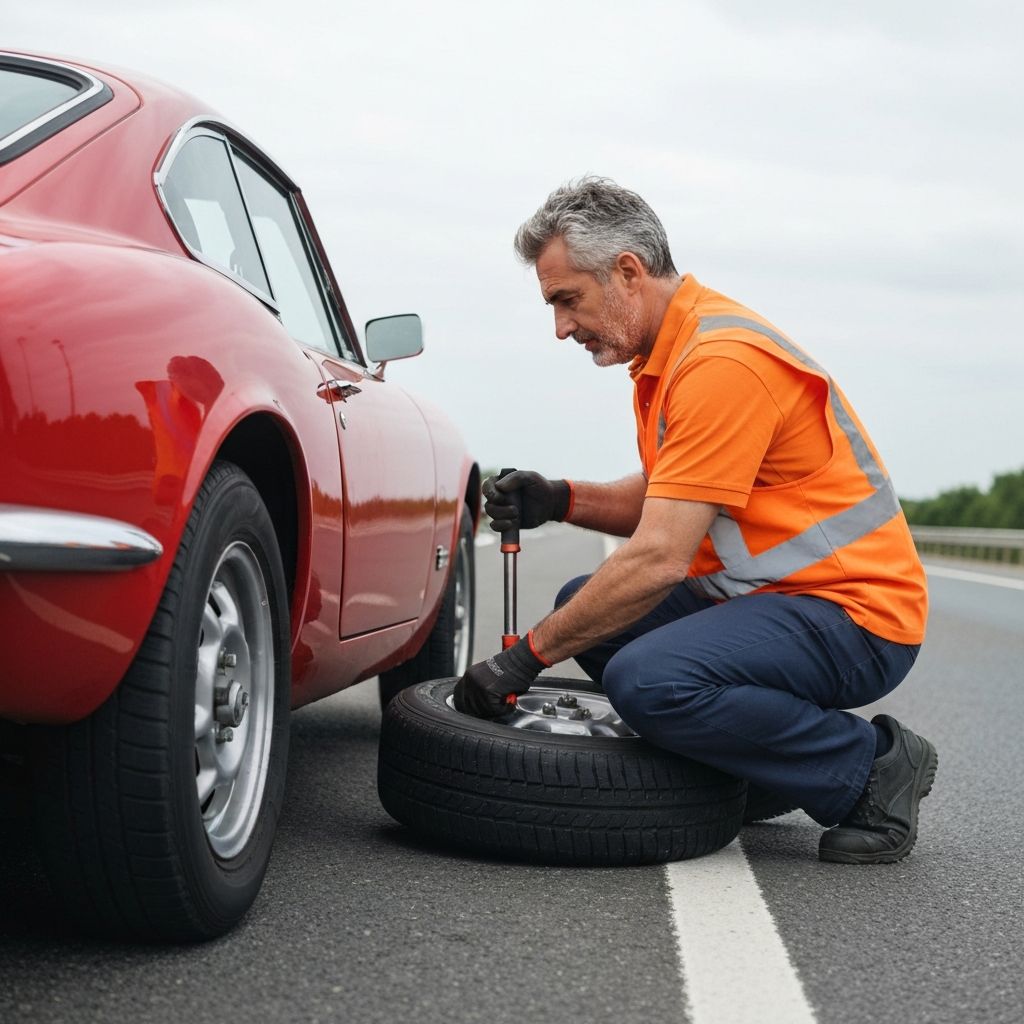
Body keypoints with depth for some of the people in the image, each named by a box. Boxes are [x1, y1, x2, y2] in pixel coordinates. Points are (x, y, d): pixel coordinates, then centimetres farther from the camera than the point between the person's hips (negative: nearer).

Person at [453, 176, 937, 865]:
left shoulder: (722, 362, -22)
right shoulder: (666, 354, 10)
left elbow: (659, 560, -26)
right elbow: (664, 502, 19)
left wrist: (528, 656, -19)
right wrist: (562, 501, 0)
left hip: (853, 613, -10)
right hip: (763, 595, 10)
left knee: (648, 680, -30)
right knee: (585, 607, 10)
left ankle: (872, 766, -9)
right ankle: (749, 774, 9)